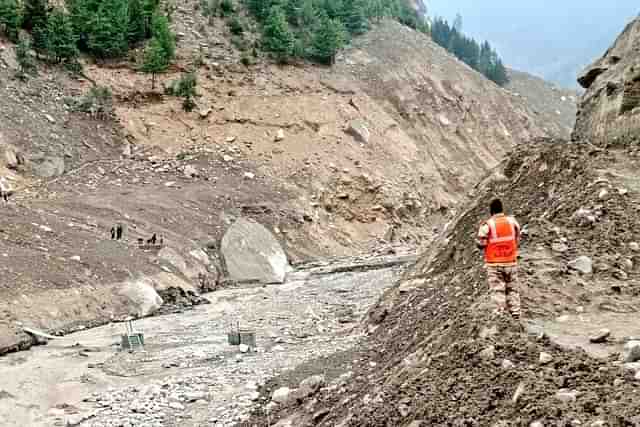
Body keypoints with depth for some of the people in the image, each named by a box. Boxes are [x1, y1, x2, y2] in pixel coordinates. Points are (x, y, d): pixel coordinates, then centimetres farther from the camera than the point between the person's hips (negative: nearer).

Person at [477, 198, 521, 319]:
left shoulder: (487, 225, -13)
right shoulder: (512, 221, -2)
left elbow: (481, 244, -10)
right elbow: (517, 240, 6)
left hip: (494, 264, -3)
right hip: (511, 262, 3)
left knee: (497, 289, 3)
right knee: (512, 288, 14)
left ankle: (501, 312, -2)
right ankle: (515, 312, 14)